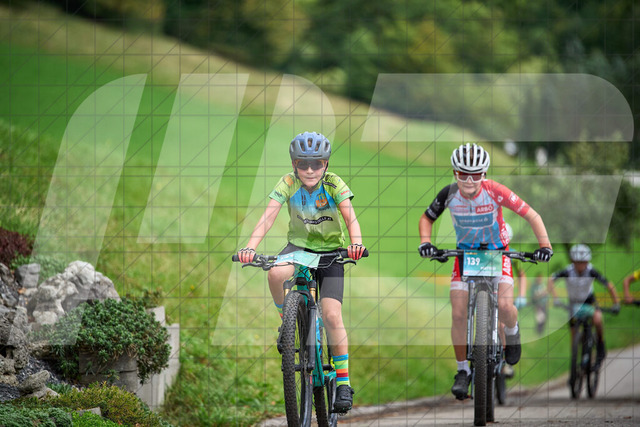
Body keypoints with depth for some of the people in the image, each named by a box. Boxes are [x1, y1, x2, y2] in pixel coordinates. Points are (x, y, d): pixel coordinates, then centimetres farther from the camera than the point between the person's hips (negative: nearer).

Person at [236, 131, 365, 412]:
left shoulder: (334, 184, -16)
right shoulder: (288, 184, -14)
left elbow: (351, 219, -26)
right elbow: (268, 216, -24)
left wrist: (356, 243, -48)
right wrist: (250, 247, -40)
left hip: (330, 251, -1)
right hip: (298, 245, 1)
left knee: (331, 316, -15)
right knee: (275, 274, -35)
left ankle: (344, 382, -5)